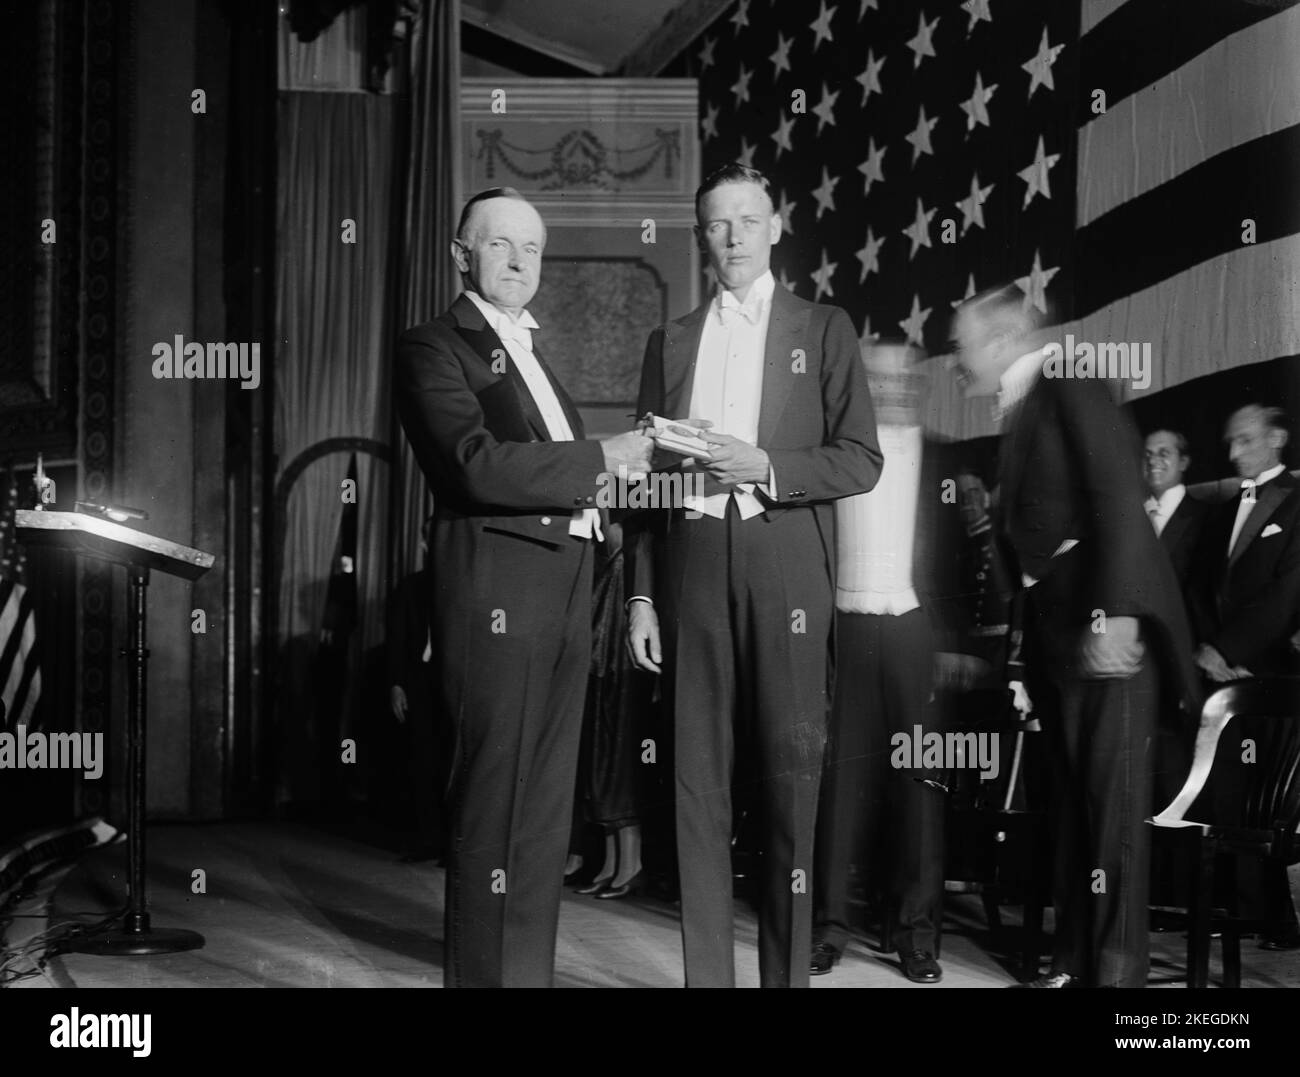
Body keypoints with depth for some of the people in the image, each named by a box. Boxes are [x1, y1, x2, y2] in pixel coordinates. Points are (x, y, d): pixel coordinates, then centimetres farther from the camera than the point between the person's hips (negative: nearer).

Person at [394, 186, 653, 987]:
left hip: (563, 593, 8)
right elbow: (478, 464, -18)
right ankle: (487, 972, 4)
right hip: (495, 594, -8)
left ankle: (533, 971, 21)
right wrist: (601, 458, -15)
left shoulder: (531, 350, 22)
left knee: (546, 810, 12)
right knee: (495, 809, -5)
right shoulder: (435, 348, -3)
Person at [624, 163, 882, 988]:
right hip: (690, 564, 2)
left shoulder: (824, 329, 9)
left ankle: (788, 971, 6)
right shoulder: (670, 342, 16)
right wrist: (641, 595, 6)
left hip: (784, 569, -2)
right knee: (699, 779, 3)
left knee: (791, 774, -3)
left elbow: (861, 460, 3)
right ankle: (706, 969, 10)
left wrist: (766, 467, -13)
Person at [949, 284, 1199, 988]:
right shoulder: (1020, 418, 19)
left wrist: (1114, 614, -23)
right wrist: (1026, 658, 12)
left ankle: (1119, 967, 2)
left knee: (1112, 794, -5)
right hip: (1061, 634, 8)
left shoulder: (1070, 392, -6)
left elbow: (1119, 501, -15)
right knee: (1076, 797, 9)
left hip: (1111, 630, -8)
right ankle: (1074, 961, 15)